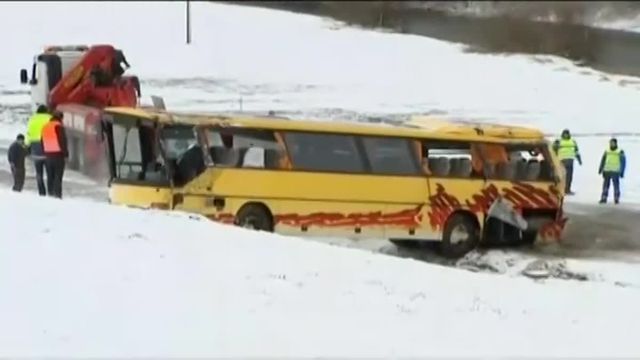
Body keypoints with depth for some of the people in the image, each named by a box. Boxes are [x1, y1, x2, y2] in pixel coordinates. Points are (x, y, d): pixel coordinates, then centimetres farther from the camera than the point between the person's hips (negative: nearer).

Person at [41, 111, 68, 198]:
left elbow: (43, 142, 14)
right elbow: (62, 141, -13)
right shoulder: (58, 126, -10)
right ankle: (57, 195, -13)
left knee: (50, 176, 11)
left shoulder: (45, 127, 11)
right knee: (58, 176, -7)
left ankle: (51, 194, 11)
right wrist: (66, 154, -7)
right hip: (58, 154, -6)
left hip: (48, 155, 6)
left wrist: (45, 154, 17)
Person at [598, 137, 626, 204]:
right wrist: (600, 169, 6)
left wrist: (622, 172, -4)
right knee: (606, 184, 3)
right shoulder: (607, 151, 7)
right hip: (607, 171, 3)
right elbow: (603, 161, 12)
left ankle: (616, 199, 7)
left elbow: (623, 163, -1)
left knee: (616, 185, -2)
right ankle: (604, 198, 6)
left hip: (615, 172, -3)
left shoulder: (620, 152, -5)